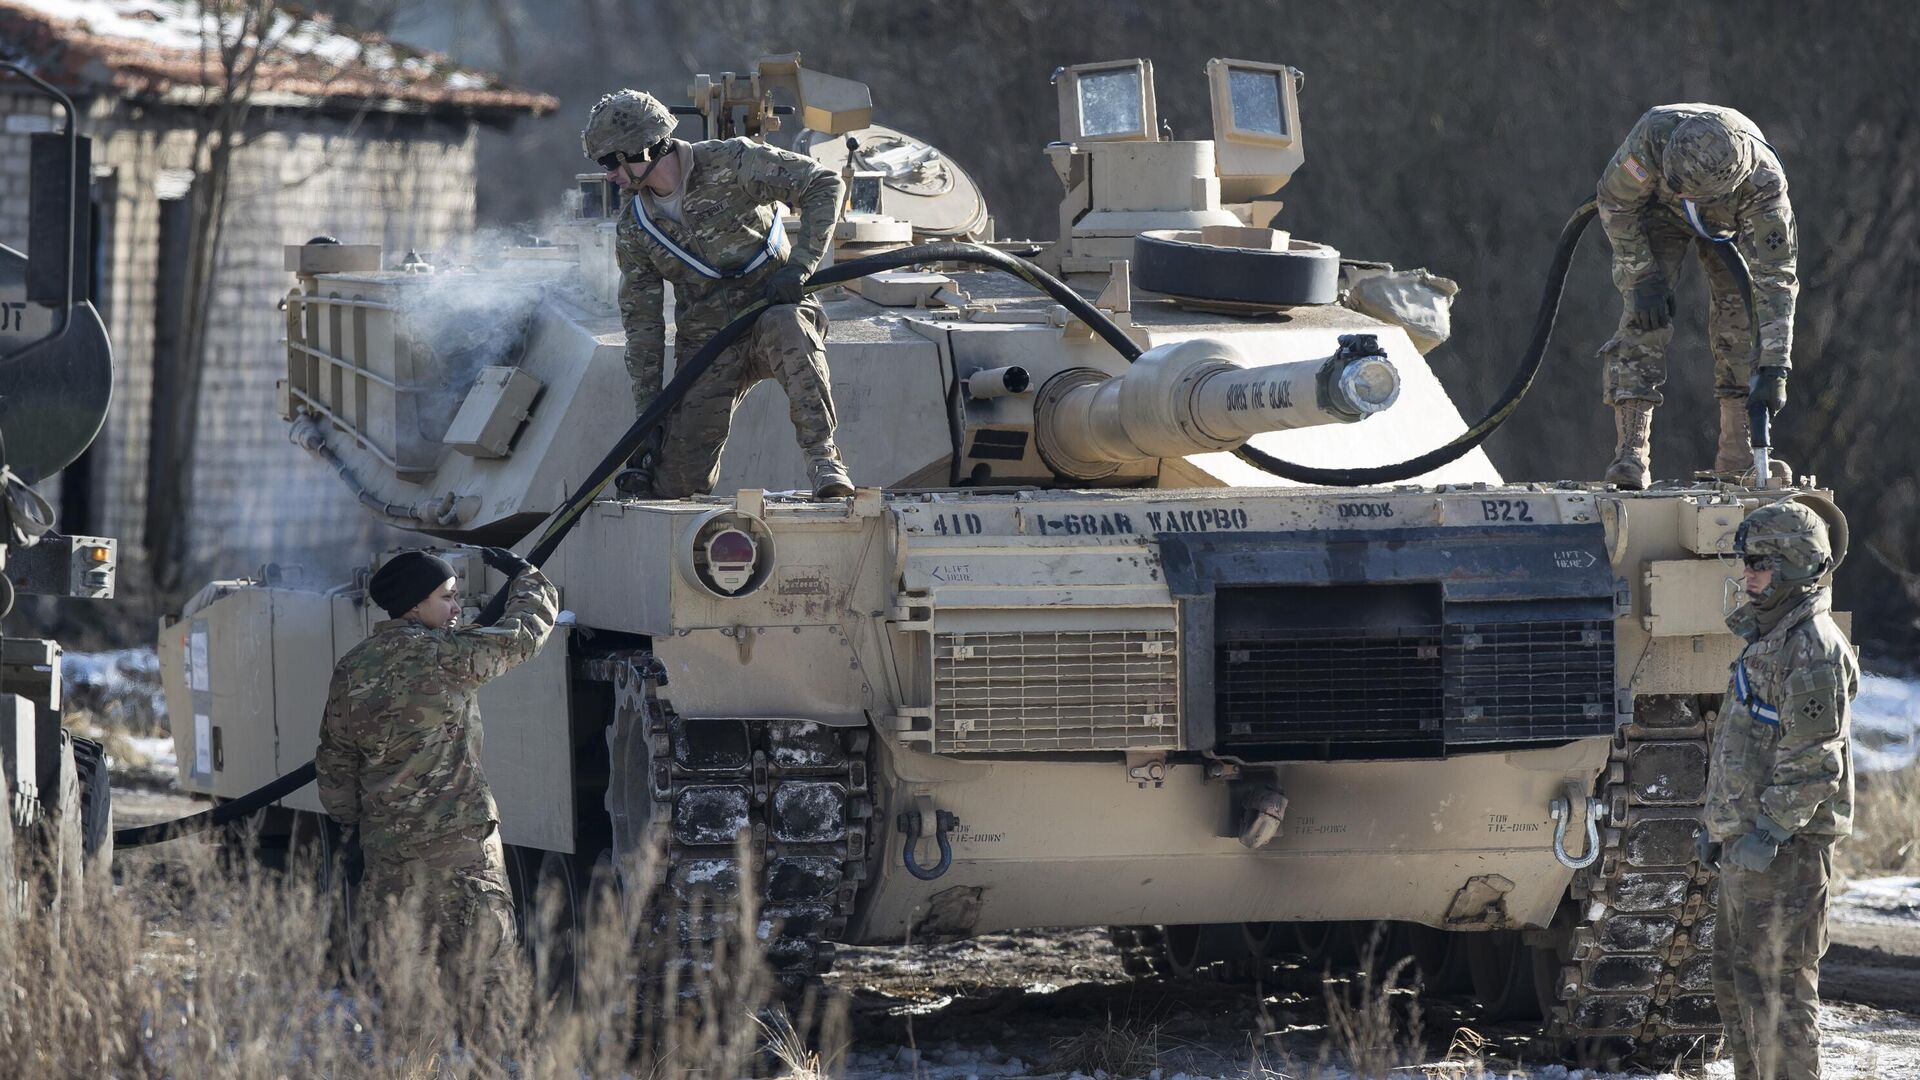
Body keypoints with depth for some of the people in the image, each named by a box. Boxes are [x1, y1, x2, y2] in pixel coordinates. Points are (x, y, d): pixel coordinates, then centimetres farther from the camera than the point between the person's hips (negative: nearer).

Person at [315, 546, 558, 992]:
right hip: (458, 838, -7)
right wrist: (524, 575, 18)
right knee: (479, 950, -4)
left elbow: (334, 762, 16)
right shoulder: (443, 655, -11)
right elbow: (525, 633, 1)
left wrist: (350, 819, 26)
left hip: (383, 841, 7)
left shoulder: (351, 670, 9)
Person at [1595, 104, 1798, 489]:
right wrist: (1643, 278, -25)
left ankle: (1738, 454, -1)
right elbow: (1613, 202, -23)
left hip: (1731, 222, 0)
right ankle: (1630, 454, -21)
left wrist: (1774, 368, -40)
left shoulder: (1764, 182, -42)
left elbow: (1776, 276, -37)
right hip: (1657, 209, 0)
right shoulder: (1652, 135, -43)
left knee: (1739, 318, -11)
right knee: (1643, 322, -16)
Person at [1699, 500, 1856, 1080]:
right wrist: (1720, 825, 23)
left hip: (1785, 844, -11)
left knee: (1779, 979, -9)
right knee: (1735, 973, 16)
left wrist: (1769, 832, -22)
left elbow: (1813, 759, -20)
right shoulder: (1771, 637, 19)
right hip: (1746, 842, 11)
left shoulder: (1812, 647, -14)